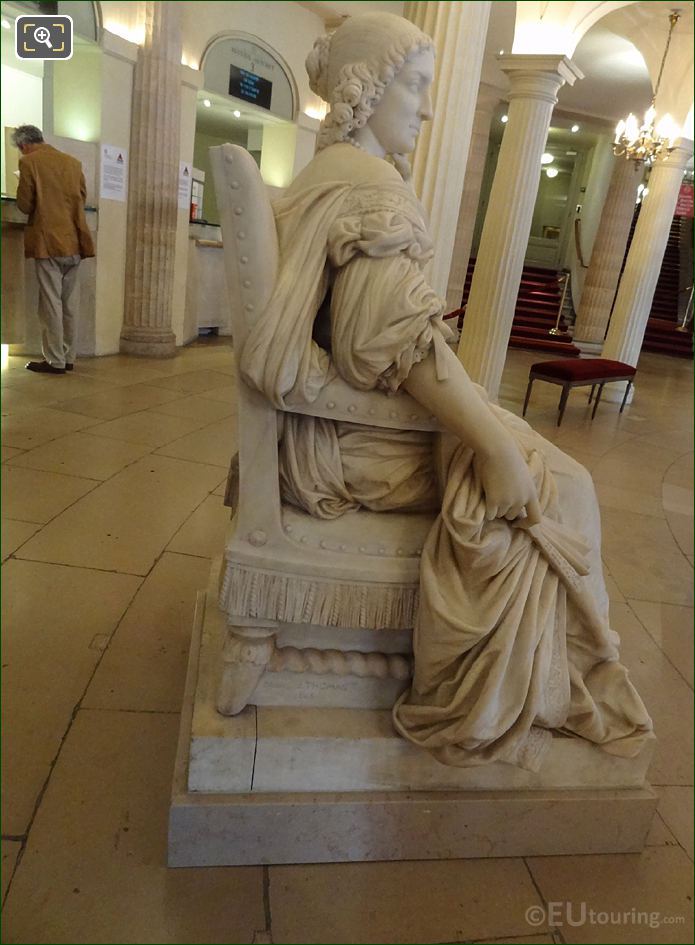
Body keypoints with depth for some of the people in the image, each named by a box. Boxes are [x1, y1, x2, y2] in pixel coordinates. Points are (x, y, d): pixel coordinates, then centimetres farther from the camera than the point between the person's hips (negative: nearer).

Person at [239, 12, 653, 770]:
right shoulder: (371, 182, -16)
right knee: (545, 485, -5)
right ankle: (487, 710, 9)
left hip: (328, 417, 10)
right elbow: (400, 341, -26)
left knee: (523, 458, 14)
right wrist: (497, 446, -23)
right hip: (350, 432, -10)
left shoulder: (325, 173, 16)